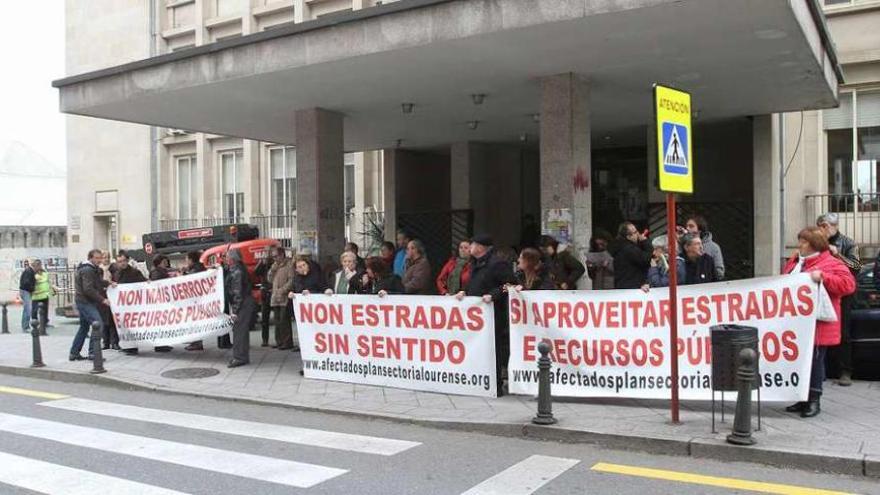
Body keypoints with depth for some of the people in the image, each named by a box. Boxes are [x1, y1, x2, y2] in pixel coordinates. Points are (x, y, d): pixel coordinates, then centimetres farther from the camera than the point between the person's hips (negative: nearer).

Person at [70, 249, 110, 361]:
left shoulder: (92, 269, 18)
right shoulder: (87, 270, -15)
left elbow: (98, 281, 22)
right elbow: (88, 289, -22)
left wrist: (108, 283, 6)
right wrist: (102, 299, -21)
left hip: (83, 302, 11)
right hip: (85, 302, -11)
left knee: (84, 327, 17)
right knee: (98, 324, -17)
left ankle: (74, 353, 23)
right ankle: (93, 352, -16)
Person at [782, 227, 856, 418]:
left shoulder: (831, 264, -8)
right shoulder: (795, 261, 15)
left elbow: (848, 284, -20)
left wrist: (823, 276, -27)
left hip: (818, 325, -7)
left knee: (815, 360, 0)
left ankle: (814, 401, 10)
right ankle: (803, 399, 21)